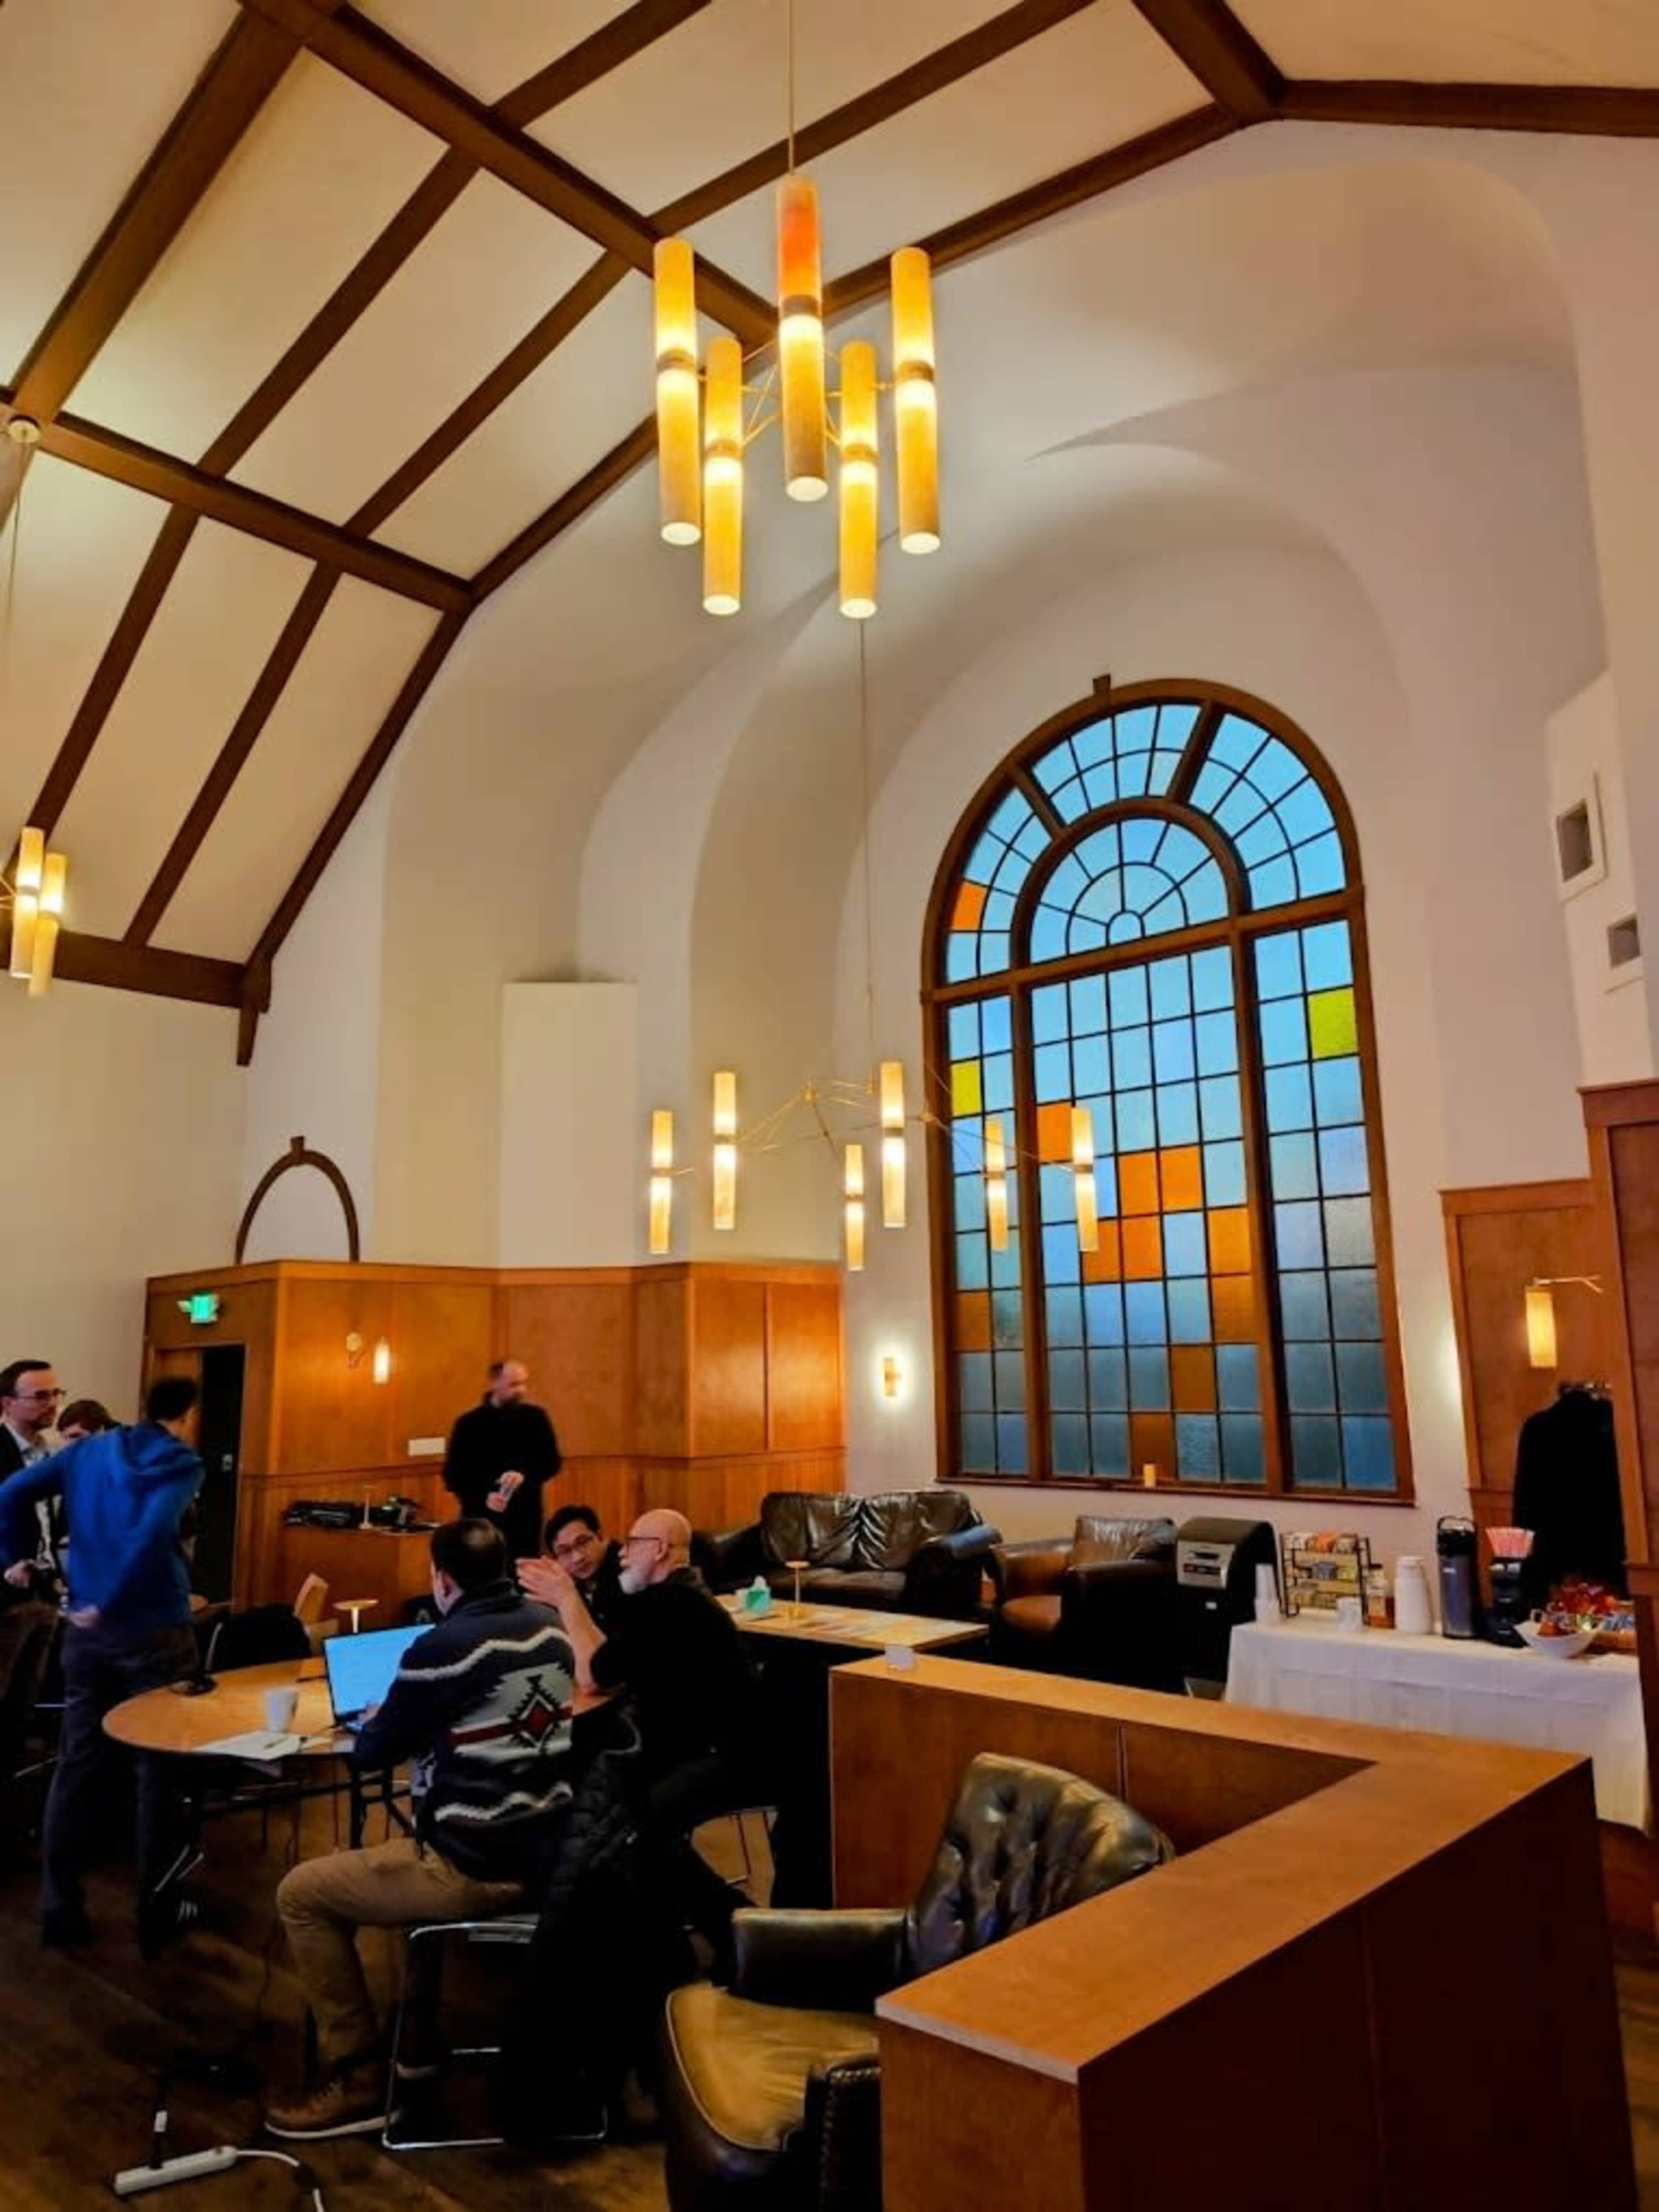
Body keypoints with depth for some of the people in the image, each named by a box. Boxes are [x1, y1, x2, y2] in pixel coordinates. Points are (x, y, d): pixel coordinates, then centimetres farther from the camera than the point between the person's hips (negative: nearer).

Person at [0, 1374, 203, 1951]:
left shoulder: (89, 1451, 8)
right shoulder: (183, 1464, -8)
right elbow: (153, 1532, -23)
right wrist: (111, 1603, -14)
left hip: (86, 1631, 5)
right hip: (154, 1631, -5)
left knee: (76, 1765, 14)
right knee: (158, 1770, 7)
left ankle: (59, 1909, 20)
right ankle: (157, 1911, 16)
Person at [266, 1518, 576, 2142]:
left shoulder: (444, 1648, -19)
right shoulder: (551, 1627, 3)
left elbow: (372, 1753, -4)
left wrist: (375, 1721, 17)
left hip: (480, 1869, -8)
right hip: (547, 1853, 8)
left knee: (301, 1894, 9)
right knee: (413, 1851, 35)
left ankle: (358, 2078, 15)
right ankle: (419, 2033, 40)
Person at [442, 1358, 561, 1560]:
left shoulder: (536, 1418, 4)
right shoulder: (470, 1424, -2)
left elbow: (552, 1462, 0)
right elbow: (453, 1475, -1)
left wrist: (525, 1475, -20)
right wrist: (482, 1498, -17)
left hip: (527, 1522, 2)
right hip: (482, 1522, -2)